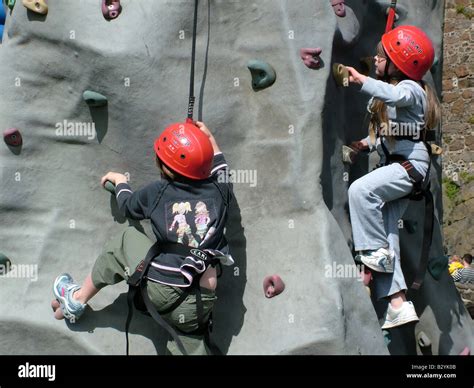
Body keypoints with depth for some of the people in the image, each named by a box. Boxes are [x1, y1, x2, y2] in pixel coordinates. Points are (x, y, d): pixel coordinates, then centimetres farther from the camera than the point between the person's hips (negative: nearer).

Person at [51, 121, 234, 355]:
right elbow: (221, 171, 30)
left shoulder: (158, 192, -2)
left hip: (162, 293, -2)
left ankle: (78, 300, 29)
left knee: (126, 241, 19)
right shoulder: (218, 190, 3)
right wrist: (209, 139, 36)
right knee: (190, 345, 24)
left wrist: (119, 181, 39)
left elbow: (128, 206, 20)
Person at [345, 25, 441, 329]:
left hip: (411, 163, -9)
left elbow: (396, 95, -33)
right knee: (385, 229, 1)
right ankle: (398, 303, 0)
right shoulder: (390, 90, 20)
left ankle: (376, 251, -14)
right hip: (394, 164, 9)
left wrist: (361, 80, -28)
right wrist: (368, 143, 8)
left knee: (360, 189, -29)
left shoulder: (410, 88, -7)